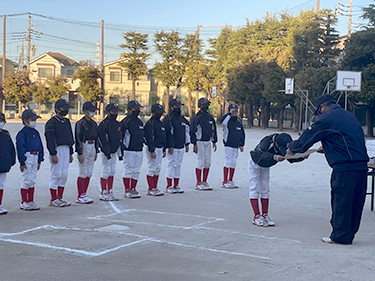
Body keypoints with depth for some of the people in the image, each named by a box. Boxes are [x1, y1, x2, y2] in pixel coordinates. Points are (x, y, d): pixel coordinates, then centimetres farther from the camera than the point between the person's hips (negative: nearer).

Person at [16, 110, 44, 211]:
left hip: (35, 157, 8)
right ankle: (24, 203, 4)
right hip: (27, 157, -8)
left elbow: (40, 146, 20)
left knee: (32, 181, 11)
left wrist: (39, 160, 16)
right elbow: (20, 148, -14)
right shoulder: (22, 133, -10)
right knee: (26, 180, -4)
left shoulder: (36, 133, 15)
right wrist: (22, 162, -18)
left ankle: (31, 201, 18)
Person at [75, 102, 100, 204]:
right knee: (83, 173, -6)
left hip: (92, 147, 8)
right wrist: (80, 153, -17)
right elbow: (78, 139, -13)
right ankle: (80, 196, 0)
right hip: (84, 147, -8)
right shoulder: (80, 123, -10)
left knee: (89, 173, 9)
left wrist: (96, 152, 17)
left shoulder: (94, 123, 14)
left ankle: (84, 194, 16)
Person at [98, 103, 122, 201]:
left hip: (114, 151, 8)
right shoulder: (104, 124, -13)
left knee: (112, 172, 11)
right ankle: (103, 193, 1)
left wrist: (120, 152, 19)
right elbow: (101, 139, -17)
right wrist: (107, 152, -19)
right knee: (106, 172, -5)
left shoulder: (117, 124, 14)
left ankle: (110, 192, 18)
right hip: (106, 152, -8)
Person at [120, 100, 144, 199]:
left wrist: (142, 143, 21)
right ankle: (127, 191, 2)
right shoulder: (125, 121, -8)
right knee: (128, 170, -3)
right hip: (129, 150, -7)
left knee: (136, 171, 8)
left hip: (139, 150, 7)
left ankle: (133, 189, 14)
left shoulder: (139, 122, 16)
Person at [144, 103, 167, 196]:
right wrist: (152, 151, -22)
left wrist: (164, 150, 20)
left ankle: (155, 188, 16)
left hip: (160, 149, 9)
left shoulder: (160, 123, 17)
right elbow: (149, 138, -18)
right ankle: (151, 190, -3)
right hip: (153, 149, -9)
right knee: (152, 168, -6)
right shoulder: (150, 123, -12)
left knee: (158, 168, 10)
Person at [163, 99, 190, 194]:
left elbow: (187, 130, 21)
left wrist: (187, 144, 16)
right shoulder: (168, 118, -10)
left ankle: (176, 186, 15)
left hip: (181, 146, 8)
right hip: (173, 147, -8)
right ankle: (169, 187, 1)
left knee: (178, 165, 9)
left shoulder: (181, 118, 15)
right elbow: (168, 133, -15)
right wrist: (170, 146, -18)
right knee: (171, 165, -5)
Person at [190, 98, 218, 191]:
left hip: (208, 142, 6)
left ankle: (204, 182, 14)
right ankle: (198, 183, -2)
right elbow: (192, 131, -8)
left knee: (208, 162, 6)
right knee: (201, 161, -6)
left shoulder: (210, 117, 13)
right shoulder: (196, 117, -7)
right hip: (200, 142, -6)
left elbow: (214, 130, 19)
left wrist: (214, 142, 15)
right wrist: (194, 144, -12)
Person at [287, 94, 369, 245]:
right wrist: (326, 148, 34)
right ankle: (350, 233, 20)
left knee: (340, 201, 0)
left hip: (344, 167, -8)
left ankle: (340, 236, 5)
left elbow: (308, 137, 1)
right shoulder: (349, 116, 20)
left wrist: (292, 148, 16)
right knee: (356, 201, 12)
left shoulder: (326, 119, -5)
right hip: (362, 166, 8)